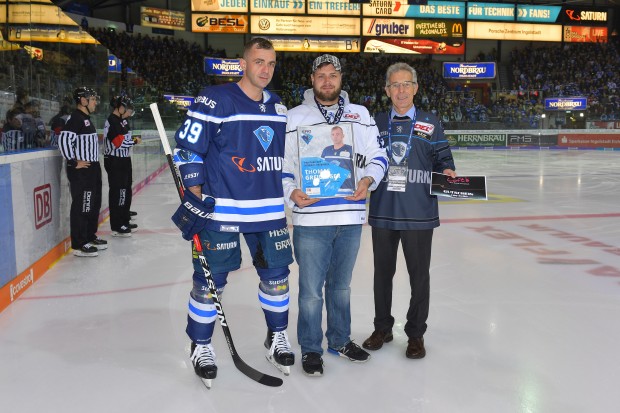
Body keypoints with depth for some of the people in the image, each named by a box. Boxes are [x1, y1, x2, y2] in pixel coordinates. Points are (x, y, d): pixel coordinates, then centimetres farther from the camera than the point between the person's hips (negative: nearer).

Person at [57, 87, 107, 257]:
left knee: (94, 204, 17)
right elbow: (63, 140, -23)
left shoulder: (86, 119, 17)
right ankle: (79, 245, -1)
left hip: (93, 168, 10)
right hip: (81, 171, -10)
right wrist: (74, 162, -19)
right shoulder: (76, 118, -14)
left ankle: (90, 236, 31)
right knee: (81, 206, -7)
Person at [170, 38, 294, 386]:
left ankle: (277, 337, 32)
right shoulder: (215, 100, -8)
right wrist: (194, 195, -11)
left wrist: (288, 194, 17)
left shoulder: (278, 107, 12)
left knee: (276, 274, 11)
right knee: (210, 279, 2)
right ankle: (201, 347, 22)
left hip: (269, 211, 6)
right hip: (220, 210, -5)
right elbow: (188, 148, -8)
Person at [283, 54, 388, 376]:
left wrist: (367, 180, -8)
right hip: (310, 218, -3)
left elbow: (378, 156, 11)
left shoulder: (361, 115, 11)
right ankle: (310, 349, 20)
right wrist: (291, 192, -14)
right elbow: (280, 165, 3)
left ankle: (339, 340, 35)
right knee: (311, 290, 2)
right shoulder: (293, 118, 2)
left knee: (341, 284, 18)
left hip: (351, 217, 3)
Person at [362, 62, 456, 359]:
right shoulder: (376, 123, 8)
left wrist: (446, 171, -16)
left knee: (419, 274, 7)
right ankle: (382, 328, 31)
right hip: (382, 212, 2)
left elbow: (442, 158, 4)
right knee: (383, 271, 14)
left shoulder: (430, 124, 3)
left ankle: (416, 333, 24)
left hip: (419, 214, -2)